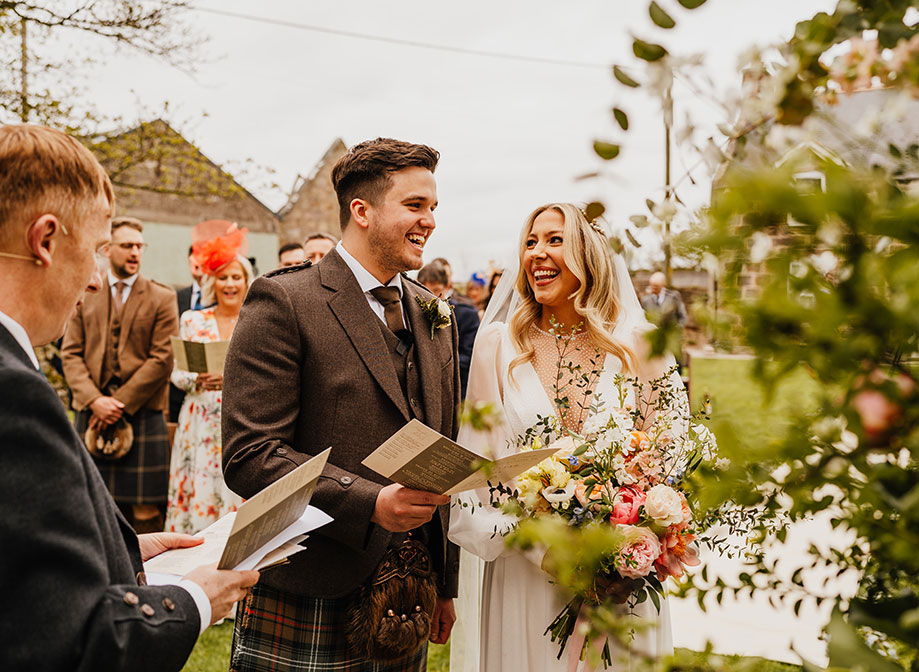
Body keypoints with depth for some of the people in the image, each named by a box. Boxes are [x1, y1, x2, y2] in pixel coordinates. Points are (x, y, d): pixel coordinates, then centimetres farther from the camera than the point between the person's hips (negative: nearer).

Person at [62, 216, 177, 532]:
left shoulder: (162, 298, 5)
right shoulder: (85, 295, 12)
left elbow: (162, 359, -3)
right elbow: (71, 354, 6)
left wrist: (120, 403, -10)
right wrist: (94, 400, -10)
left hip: (142, 414, -2)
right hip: (90, 414, 2)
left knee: (145, 512, -3)